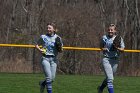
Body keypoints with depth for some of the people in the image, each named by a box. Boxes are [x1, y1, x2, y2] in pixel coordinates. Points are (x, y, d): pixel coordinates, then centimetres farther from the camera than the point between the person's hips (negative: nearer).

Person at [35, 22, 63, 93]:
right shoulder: (43, 37, 3)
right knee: (49, 76, -15)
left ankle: (42, 83, 34)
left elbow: (60, 51, 7)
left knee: (52, 78, 3)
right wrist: (40, 49, -14)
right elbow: (36, 45, 6)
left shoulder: (57, 38, 6)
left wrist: (59, 46, -14)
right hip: (45, 58, -2)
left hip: (53, 59, 2)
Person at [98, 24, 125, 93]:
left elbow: (122, 49, 0)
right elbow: (101, 46, 16)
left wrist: (117, 48, -20)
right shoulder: (104, 37, 3)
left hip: (115, 60, 3)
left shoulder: (119, 38, 3)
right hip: (106, 59, -3)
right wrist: (103, 49, -6)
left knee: (109, 78, 16)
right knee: (110, 78, -16)